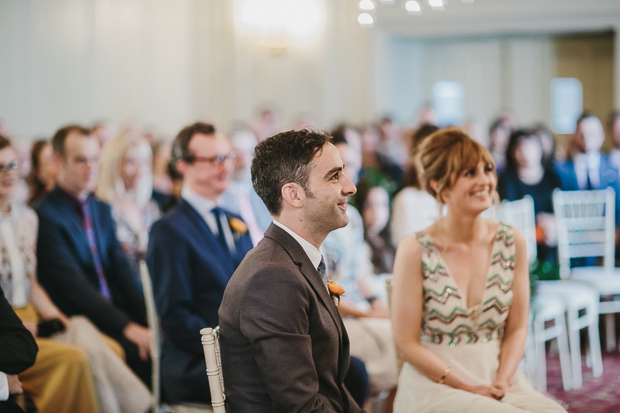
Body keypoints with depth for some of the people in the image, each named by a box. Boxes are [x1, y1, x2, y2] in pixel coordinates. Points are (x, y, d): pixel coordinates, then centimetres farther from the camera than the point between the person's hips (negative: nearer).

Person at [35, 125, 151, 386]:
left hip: (116, 314, 7)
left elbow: (121, 273, 12)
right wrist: (127, 327, -23)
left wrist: (148, 319, -4)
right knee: (143, 353, -27)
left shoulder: (101, 210, 17)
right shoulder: (46, 216, -8)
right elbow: (74, 287, -16)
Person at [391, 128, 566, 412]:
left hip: (500, 380, 4)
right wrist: (468, 387, -11)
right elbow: (406, 344, -6)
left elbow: (517, 328, 8)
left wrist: (502, 381, -8)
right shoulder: (415, 250, -8)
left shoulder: (511, 242, 3)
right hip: (434, 385, -4)